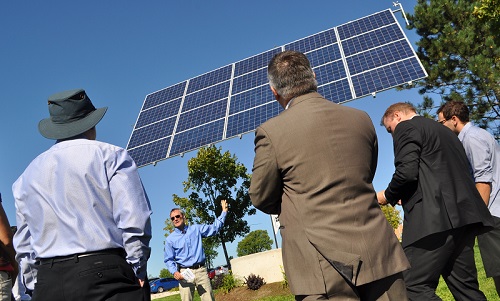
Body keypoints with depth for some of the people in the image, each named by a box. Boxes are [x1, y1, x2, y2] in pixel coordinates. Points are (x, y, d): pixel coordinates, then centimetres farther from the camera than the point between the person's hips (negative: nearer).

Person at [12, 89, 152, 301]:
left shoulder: (27, 175, 14)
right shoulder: (110, 156, -1)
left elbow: (24, 244, 16)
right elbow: (134, 221, -9)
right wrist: (138, 274, -1)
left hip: (47, 283, 5)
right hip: (105, 274, -5)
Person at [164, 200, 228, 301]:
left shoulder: (196, 229, 12)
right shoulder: (170, 239, 7)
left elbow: (214, 228, 13)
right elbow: (169, 260, 7)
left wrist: (224, 212, 8)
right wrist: (174, 272, -12)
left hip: (201, 270, 1)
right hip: (184, 273, -1)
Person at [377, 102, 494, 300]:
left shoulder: (406, 127, 1)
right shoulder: (445, 131, 28)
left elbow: (407, 171, -14)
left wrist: (388, 196, 4)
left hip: (434, 218, -9)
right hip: (463, 215, 10)